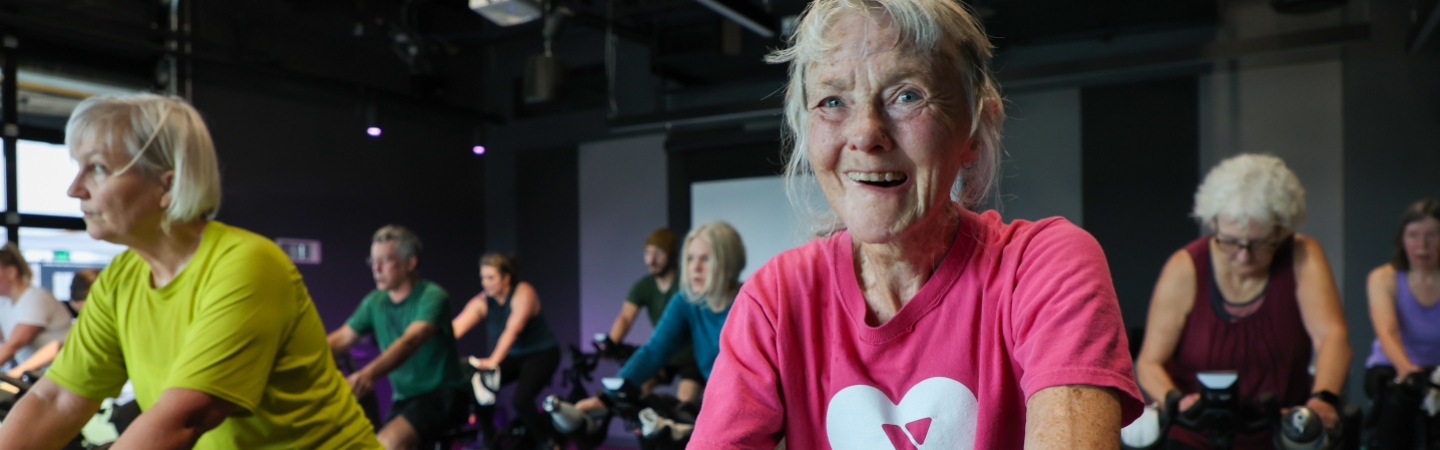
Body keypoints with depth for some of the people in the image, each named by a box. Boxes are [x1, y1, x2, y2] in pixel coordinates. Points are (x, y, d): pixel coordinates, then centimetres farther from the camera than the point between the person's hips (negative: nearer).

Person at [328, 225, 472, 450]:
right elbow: (340, 339, -1)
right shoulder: (374, 302, 6)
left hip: (444, 394, -7)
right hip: (405, 398, 7)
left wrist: (368, 374, -49)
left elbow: (410, 341, -32)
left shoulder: (432, 297, -16)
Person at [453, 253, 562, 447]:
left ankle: (549, 441, -3)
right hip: (512, 357, 6)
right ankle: (488, 438, 2)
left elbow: (512, 330, -34)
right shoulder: (482, 302, -7)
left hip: (541, 353, -6)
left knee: (521, 399, -26)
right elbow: (456, 326, -22)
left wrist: (493, 360, -47)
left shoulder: (523, 293, -21)